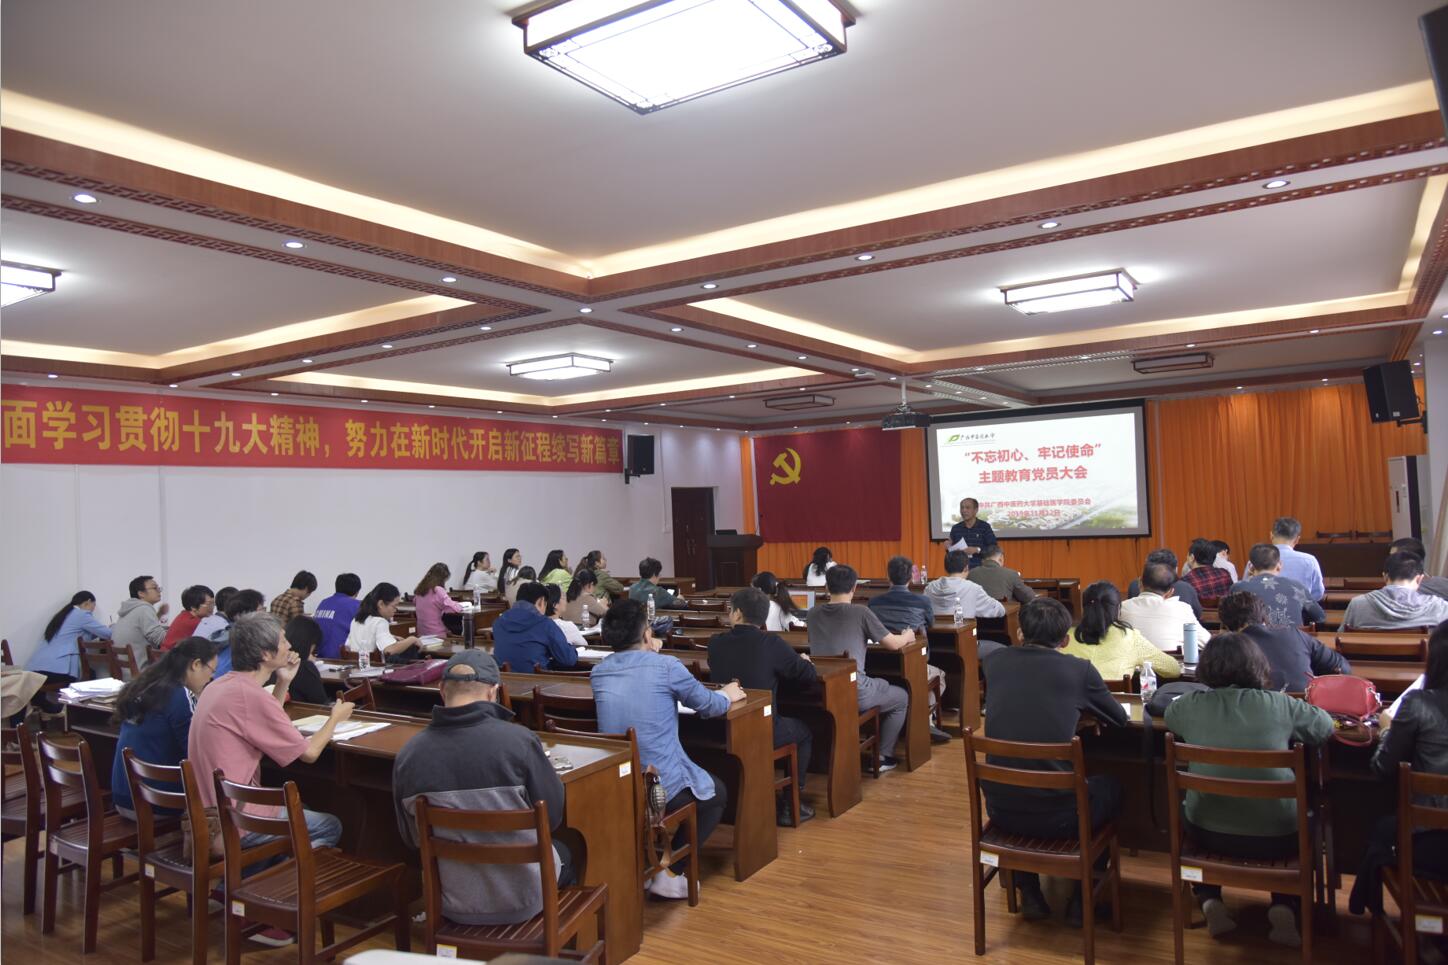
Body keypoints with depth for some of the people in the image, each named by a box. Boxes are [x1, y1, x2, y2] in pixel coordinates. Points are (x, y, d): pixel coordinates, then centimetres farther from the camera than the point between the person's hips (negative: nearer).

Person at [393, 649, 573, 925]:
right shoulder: (519, 740, -23)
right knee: (563, 852, 30)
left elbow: (411, 838, 1)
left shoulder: (407, 755, -13)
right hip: (522, 900, -3)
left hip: (451, 904, 3)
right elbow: (553, 816, -10)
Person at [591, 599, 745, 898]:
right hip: (662, 786, -6)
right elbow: (709, 705, 2)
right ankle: (670, 874, 13)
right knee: (717, 794, 25)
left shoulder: (598, 672, 2)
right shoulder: (666, 666, -13)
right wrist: (727, 695, 23)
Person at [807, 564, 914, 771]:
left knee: (881, 685, 34)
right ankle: (883, 757, 24)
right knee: (901, 697, 23)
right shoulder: (860, 612, -8)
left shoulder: (813, 614, 5)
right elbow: (893, 644, 2)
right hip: (854, 693, -5)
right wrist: (907, 636, 24)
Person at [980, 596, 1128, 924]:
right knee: (1111, 786, 30)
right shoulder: (1079, 670, -8)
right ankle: (1081, 899, 31)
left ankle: (1029, 894, 36)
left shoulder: (994, 662, 0)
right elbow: (1120, 718, 9)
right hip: (1056, 815, -3)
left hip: (1000, 810, 3)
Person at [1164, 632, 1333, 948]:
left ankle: (1209, 901, 19)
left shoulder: (1189, 705, -8)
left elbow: (1167, 714, 16)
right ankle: (1283, 906, 17)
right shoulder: (1280, 704, -10)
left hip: (1208, 834, 1)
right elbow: (1325, 725, 8)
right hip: (1276, 837, 0)